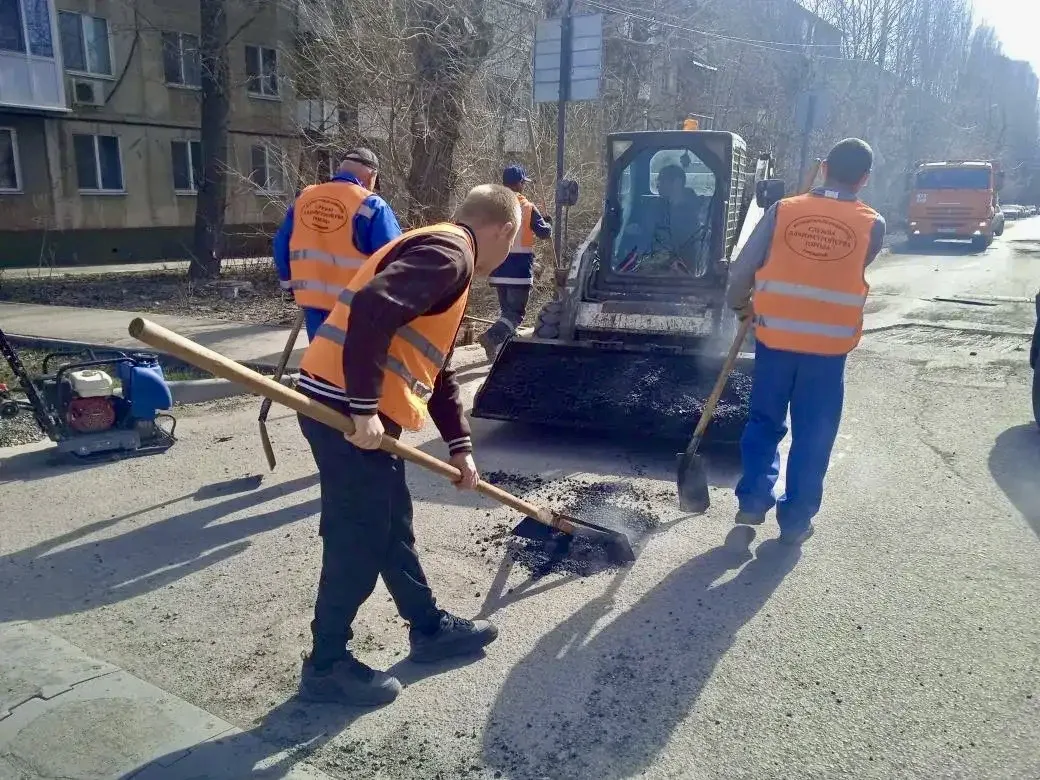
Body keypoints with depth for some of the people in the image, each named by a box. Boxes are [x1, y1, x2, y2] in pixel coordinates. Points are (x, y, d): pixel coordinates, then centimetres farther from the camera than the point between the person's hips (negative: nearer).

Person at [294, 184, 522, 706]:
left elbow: (438, 369, 26)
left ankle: (429, 628, 35)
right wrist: (364, 410, -24)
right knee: (359, 537, 2)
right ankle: (327, 665, 18)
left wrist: (460, 446, 25)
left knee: (393, 525, 19)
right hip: (345, 409, -10)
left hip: (362, 410, 10)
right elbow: (371, 310, -27)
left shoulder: (444, 257, 23)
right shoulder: (448, 252, -11)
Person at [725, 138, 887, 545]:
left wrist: (739, 303, 19)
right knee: (813, 435, 11)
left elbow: (742, 269, 0)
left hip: (775, 337, 1)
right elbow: (856, 269, 10)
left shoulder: (783, 210, -2)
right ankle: (796, 519, 19)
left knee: (764, 422, 18)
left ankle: (753, 500, 23)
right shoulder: (873, 225, -3)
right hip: (828, 344, -1)